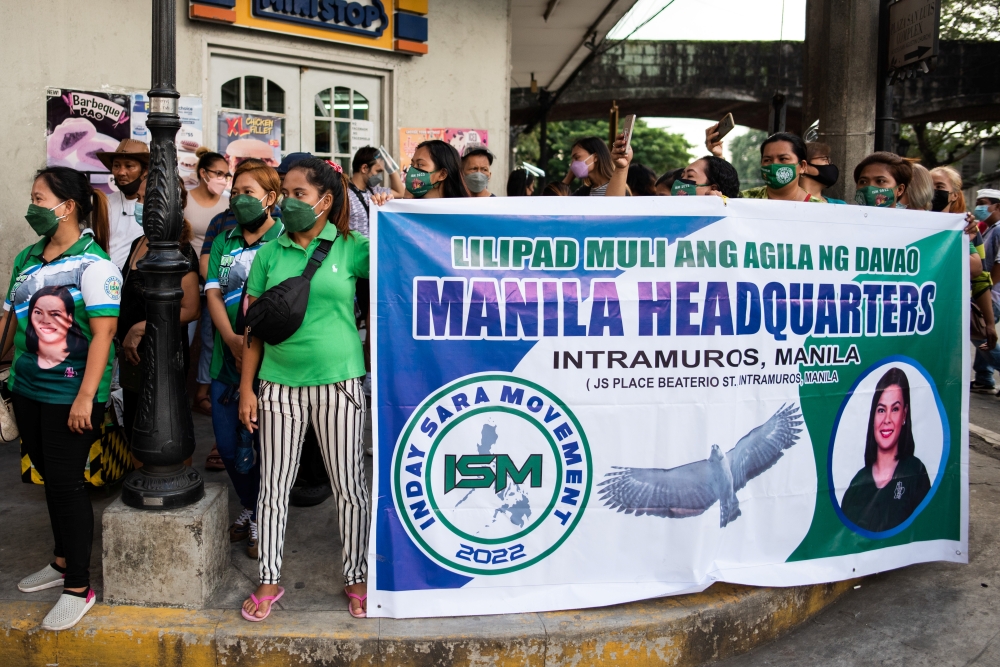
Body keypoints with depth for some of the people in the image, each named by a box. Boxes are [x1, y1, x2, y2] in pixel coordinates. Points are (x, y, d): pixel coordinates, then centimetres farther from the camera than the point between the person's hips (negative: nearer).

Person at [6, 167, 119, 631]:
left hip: (71, 392, -7)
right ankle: (63, 561, 36)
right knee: (49, 475, 17)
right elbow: (12, 318, 16)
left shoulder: (94, 264, -14)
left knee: (65, 480, -1)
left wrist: (85, 396, -22)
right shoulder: (27, 258, 9)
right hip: (27, 385, 7)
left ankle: (78, 587, 13)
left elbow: (103, 333, -19)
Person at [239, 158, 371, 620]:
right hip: (280, 383, 2)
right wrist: (247, 387, 4)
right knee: (274, 484, 10)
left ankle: (357, 577, 24)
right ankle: (269, 580, 27)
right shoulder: (270, 253, 5)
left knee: (350, 484, 7)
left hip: (338, 381, -2)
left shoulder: (350, 248, 0)